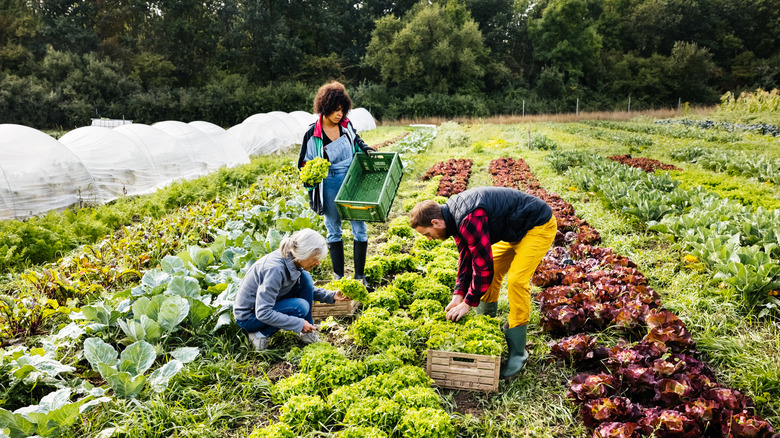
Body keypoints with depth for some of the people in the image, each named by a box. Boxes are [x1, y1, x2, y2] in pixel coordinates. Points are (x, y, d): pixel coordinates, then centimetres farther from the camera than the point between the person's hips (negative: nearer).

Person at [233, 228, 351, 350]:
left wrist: (331, 296, -3)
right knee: (301, 306, -25)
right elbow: (263, 313, -33)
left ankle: (308, 333, 0)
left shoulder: (291, 260, -8)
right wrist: (299, 324, -28)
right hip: (248, 317, -8)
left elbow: (307, 288, 11)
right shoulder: (275, 269, -34)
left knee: (305, 278, -7)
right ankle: (260, 335, -8)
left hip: (266, 303, 8)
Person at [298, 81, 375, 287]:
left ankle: (360, 275, 14)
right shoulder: (313, 134, -9)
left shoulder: (346, 125, 0)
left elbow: (357, 142, 21)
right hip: (330, 187, -2)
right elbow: (306, 165, -1)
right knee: (334, 231, 11)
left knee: (359, 229, 0)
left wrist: (366, 149, 2)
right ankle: (338, 276, 24)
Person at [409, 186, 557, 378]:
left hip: (539, 226, -10)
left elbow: (483, 265, -30)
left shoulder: (470, 221, -34)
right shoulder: (455, 215, -2)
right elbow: (466, 256, 5)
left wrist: (468, 303, -19)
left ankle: (517, 352, -7)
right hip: (516, 229, 10)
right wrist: (459, 294, 0)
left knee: (516, 280, -18)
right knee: (492, 273, 9)